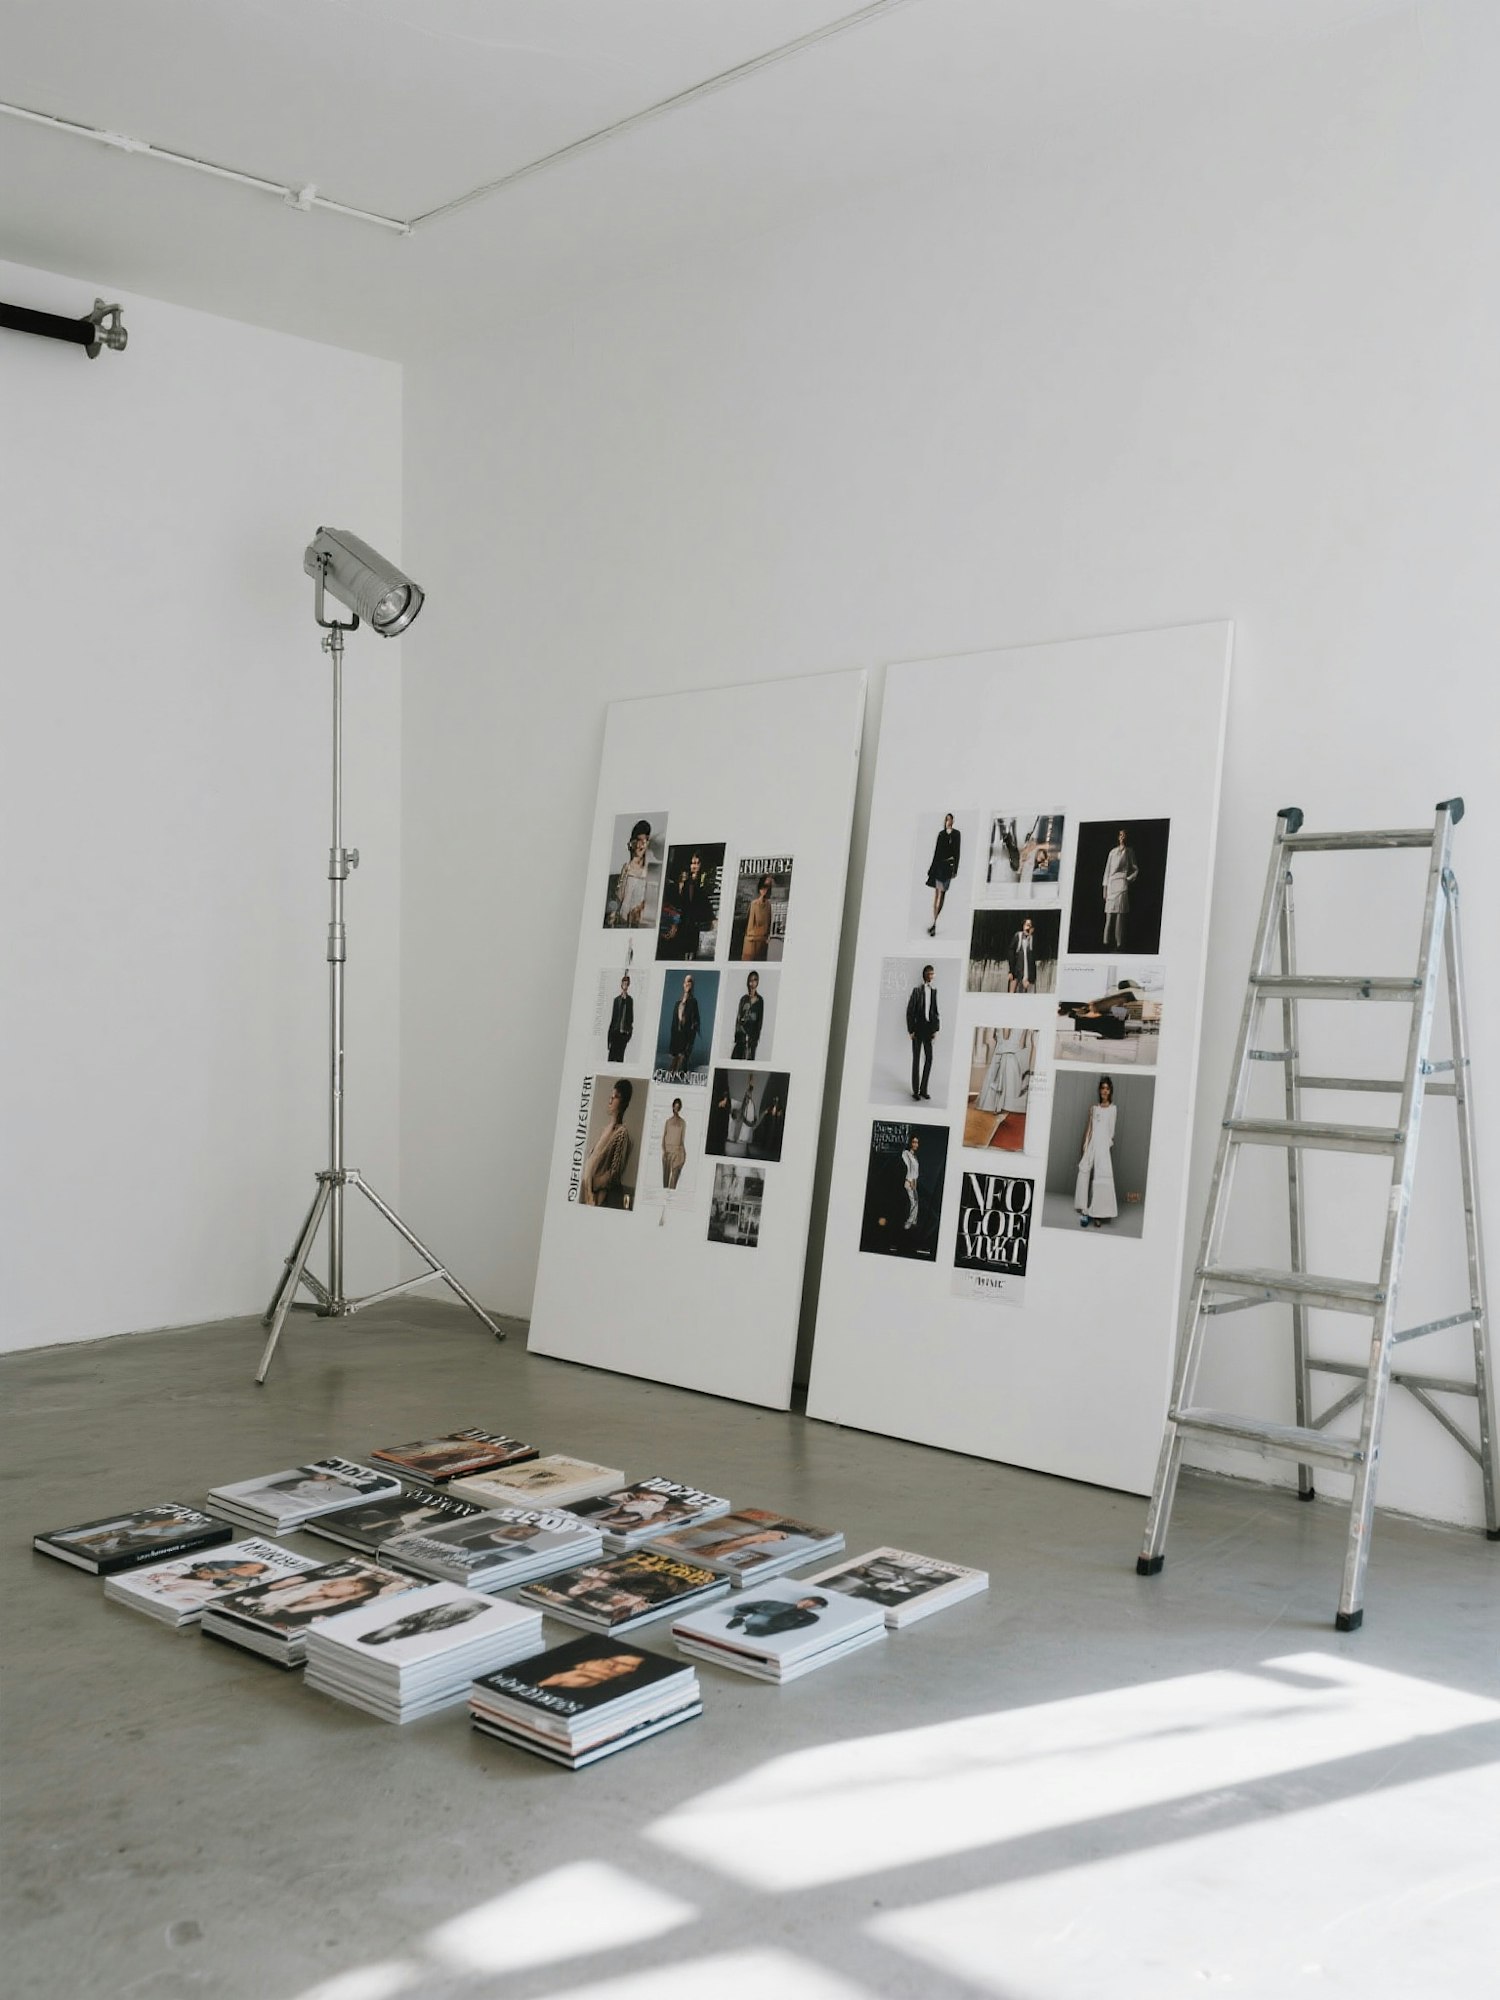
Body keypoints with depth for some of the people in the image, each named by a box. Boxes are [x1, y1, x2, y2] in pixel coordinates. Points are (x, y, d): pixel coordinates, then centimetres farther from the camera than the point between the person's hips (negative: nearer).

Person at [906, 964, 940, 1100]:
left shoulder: (934, 991, 6)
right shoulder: (917, 990, -6)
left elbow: (936, 1011, 10)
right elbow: (910, 1011, -5)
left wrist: (935, 1029, 5)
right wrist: (911, 1030, -8)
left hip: (929, 1028, 4)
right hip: (918, 1027, -4)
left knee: (929, 1058, 4)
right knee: (916, 1059, 2)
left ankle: (923, 1089, 12)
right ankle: (915, 1090, 5)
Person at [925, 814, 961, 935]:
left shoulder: (956, 834, -1)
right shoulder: (941, 833, 12)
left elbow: (957, 852, -4)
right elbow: (936, 851, 14)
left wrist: (955, 869, -10)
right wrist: (932, 867, 12)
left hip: (947, 865, -5)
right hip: (938, 865, 5)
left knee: (941, 893, -8)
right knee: (936, 893, 6)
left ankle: (934, 923, -12)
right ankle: (934, 921, 10)